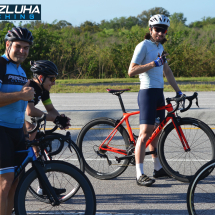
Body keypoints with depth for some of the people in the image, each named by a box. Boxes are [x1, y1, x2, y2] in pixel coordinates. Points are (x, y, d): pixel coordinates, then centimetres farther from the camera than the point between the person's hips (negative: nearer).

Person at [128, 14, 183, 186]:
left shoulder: (160, 47, 18)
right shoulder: (143, 46, -8)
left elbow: (167, 71, 24)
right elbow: (131, 71, -16)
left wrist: (178, 91, 21)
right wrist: (153, 63, -23)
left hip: (159, 92, 9)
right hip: (148, 92, -9)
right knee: (145, 133, -14)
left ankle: (158, 168, 22)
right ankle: (140, 174, -16)